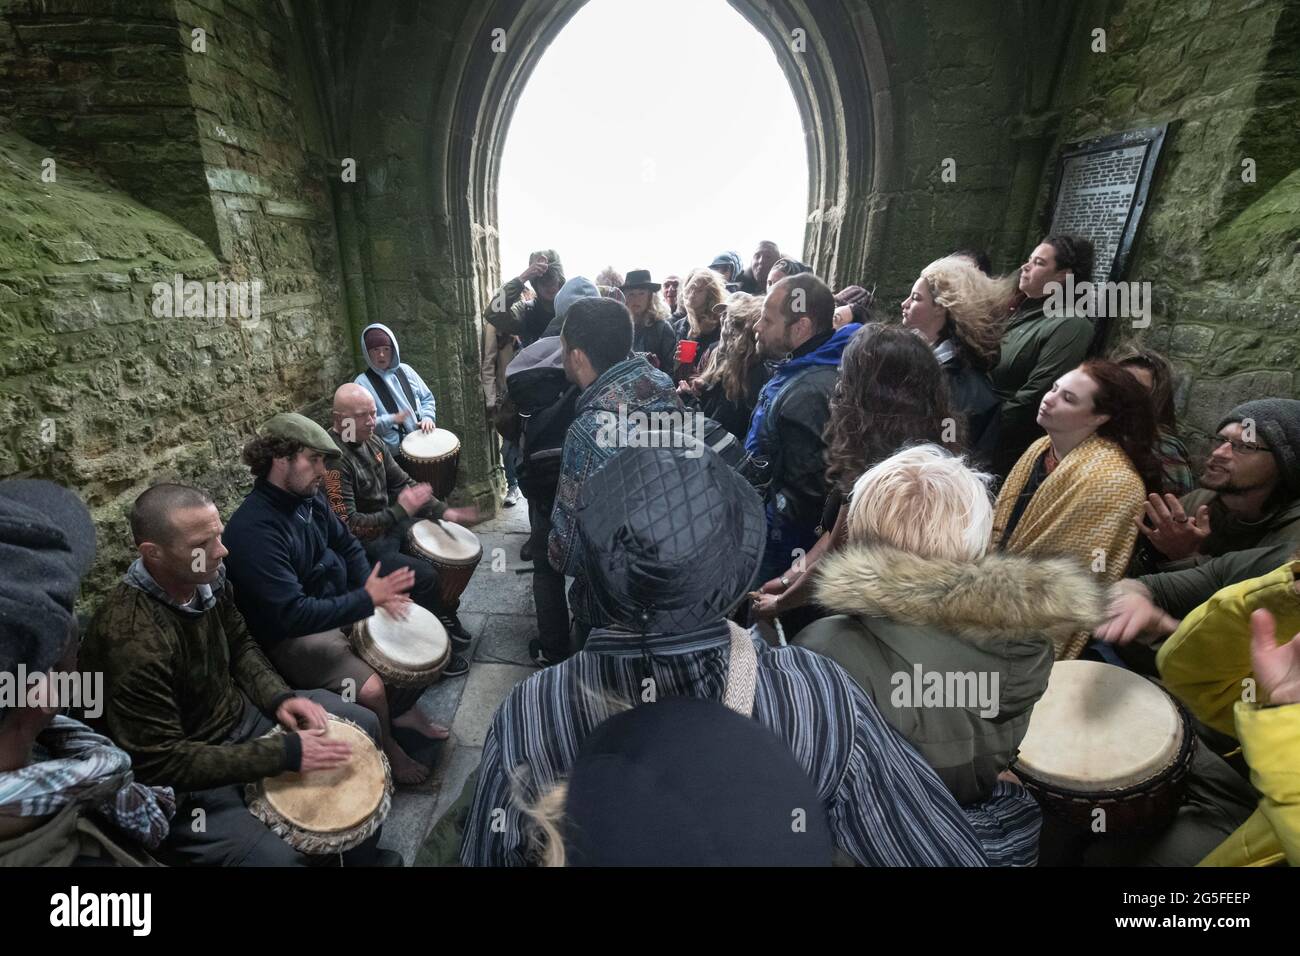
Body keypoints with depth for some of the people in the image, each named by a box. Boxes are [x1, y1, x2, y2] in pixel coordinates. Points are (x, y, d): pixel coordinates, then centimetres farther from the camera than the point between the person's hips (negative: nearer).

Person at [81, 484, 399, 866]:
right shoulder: (132, 641, -34)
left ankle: (364, 854, 31)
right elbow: (161, 763, -28)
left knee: (363, 725, 12)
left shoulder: (206, 577, -11)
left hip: (238, 707, 8)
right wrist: (285, 753, -28)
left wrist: (279, 697, -9)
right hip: (184, 776, -7)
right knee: (278, 858, -23)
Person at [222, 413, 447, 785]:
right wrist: (366, 599, -31)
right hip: (291, 637, -8)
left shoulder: (310, 497, -4)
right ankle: (388, 750, 8)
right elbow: (292, 614, -32)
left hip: (340, 605, 9)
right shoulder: (252, 530, -29)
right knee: (370, 688, -24)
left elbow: (348, 545, 10)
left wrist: (375, 589, -5)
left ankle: (403, 709, 25)